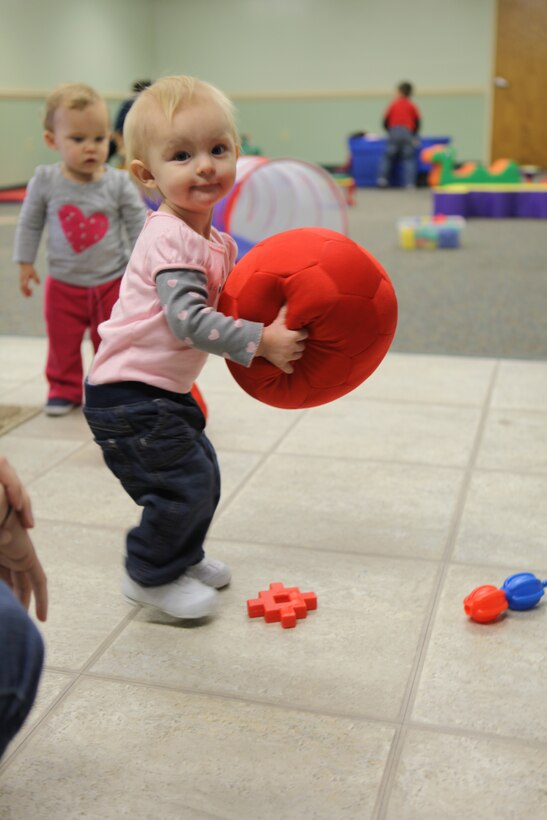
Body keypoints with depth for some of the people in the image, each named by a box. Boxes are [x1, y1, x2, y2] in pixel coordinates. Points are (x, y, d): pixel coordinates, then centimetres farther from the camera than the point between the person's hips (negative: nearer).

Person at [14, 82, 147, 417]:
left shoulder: (119, 184, -13)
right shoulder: (45, 181, -10)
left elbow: (139, 228, -6)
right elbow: (30, 224, 2)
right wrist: (25, 263, 5)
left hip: (112, 283, -1)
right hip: (64, 285, 1)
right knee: (63, 344, 12)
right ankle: (65, 389, 31)